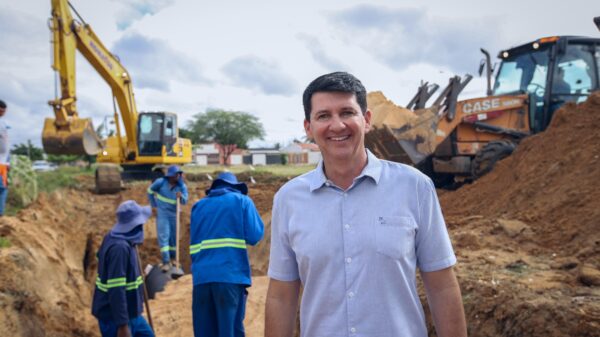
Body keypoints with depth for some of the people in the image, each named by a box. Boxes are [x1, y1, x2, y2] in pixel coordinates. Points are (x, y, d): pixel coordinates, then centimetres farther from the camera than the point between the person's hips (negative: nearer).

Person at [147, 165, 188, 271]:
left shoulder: (182, 186, -8)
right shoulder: (160, 182, -12)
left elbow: (185, 201, -17)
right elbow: (150, 191, 4)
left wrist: (181, 197, -39)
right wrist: (154, 205, 4)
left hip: (174, 214, 2)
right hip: (162, 213, -2)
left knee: (174, 236, 11)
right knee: (163, 236, -9)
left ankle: (172, 258, 29)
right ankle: (166, 262, -9)